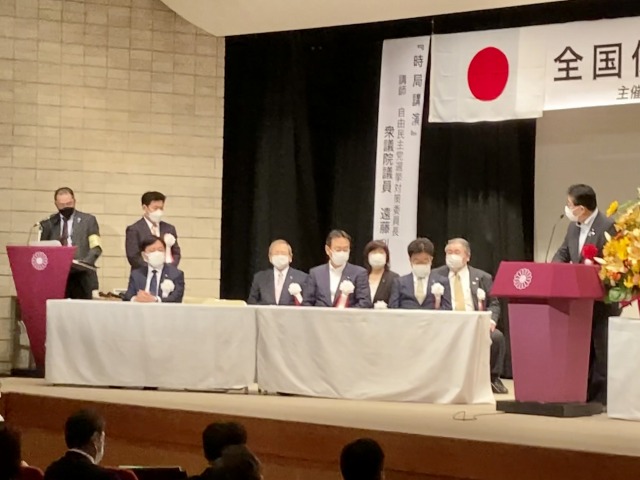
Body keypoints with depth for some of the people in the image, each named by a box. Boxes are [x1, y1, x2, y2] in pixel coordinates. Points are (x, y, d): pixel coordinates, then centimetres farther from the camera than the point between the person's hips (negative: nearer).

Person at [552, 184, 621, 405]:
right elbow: (562, 253, 16)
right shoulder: (573, 227, 10)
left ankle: (601, 397, 1)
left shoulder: (608, 226, -15)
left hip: (602, 300, -8)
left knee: (601, 350, -3)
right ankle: (585, 394, 19)